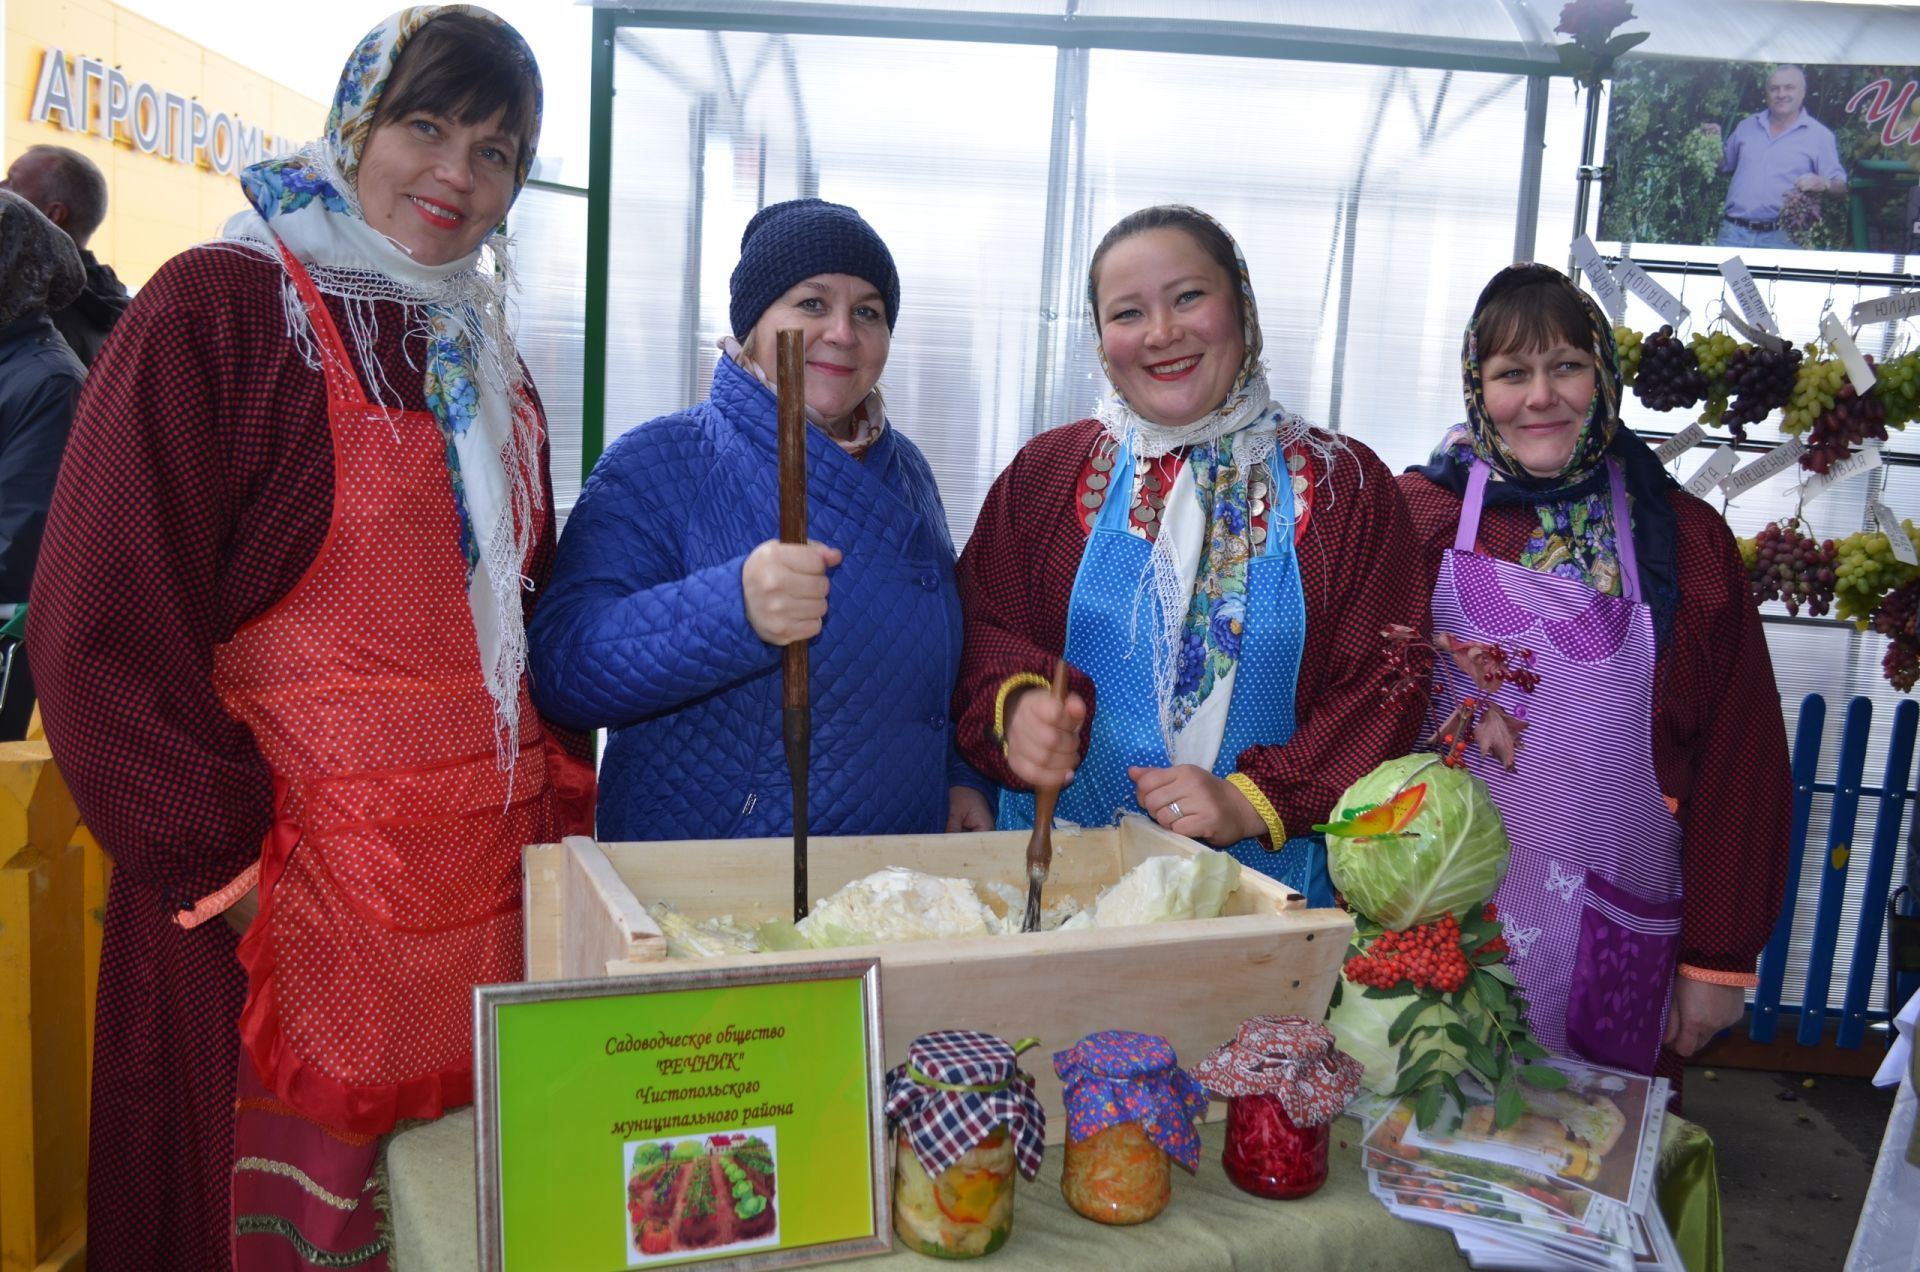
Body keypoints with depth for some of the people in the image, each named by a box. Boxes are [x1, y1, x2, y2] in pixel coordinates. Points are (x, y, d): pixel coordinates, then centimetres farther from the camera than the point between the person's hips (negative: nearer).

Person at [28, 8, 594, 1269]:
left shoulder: (483, 353, 14)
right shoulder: (218, 308, -7)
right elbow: (105, 624, -12)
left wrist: (559, 809, 9)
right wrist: (222, 858, -13)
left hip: (491, 883, 6)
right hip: (286, 888, -6)